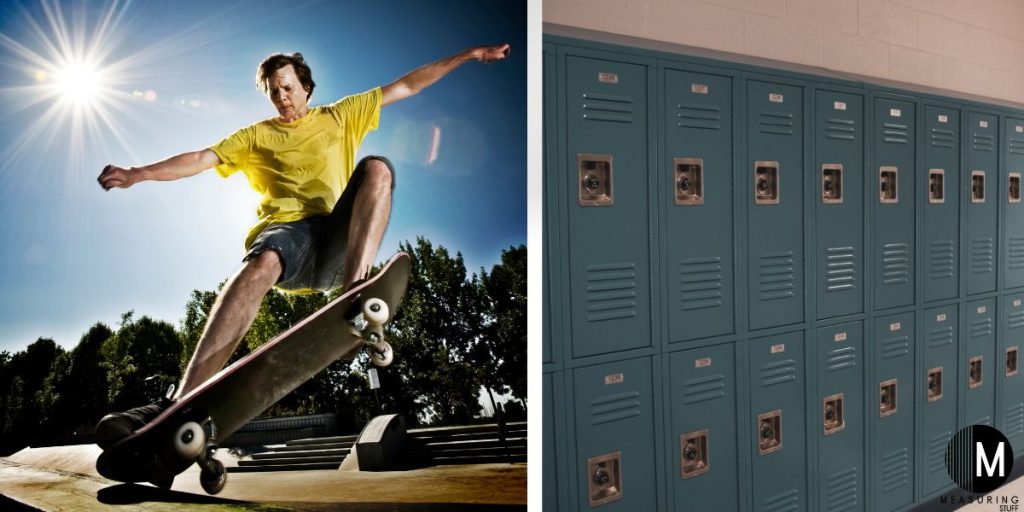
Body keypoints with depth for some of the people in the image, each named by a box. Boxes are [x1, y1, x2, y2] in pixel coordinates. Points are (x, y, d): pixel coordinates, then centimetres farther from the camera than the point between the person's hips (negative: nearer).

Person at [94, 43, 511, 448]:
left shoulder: (340, 116, 27)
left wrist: (470, 55, 24)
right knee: (260, 264, -37)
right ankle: (182, 403, -53)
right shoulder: (256, 136, 27)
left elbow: (406, 86, 25)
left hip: (337, 238, 1)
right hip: (285, 229, -1)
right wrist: (136, 174, 0)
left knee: (377, 167, -25)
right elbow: (200, 159, 16)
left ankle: (355, 292, -45)